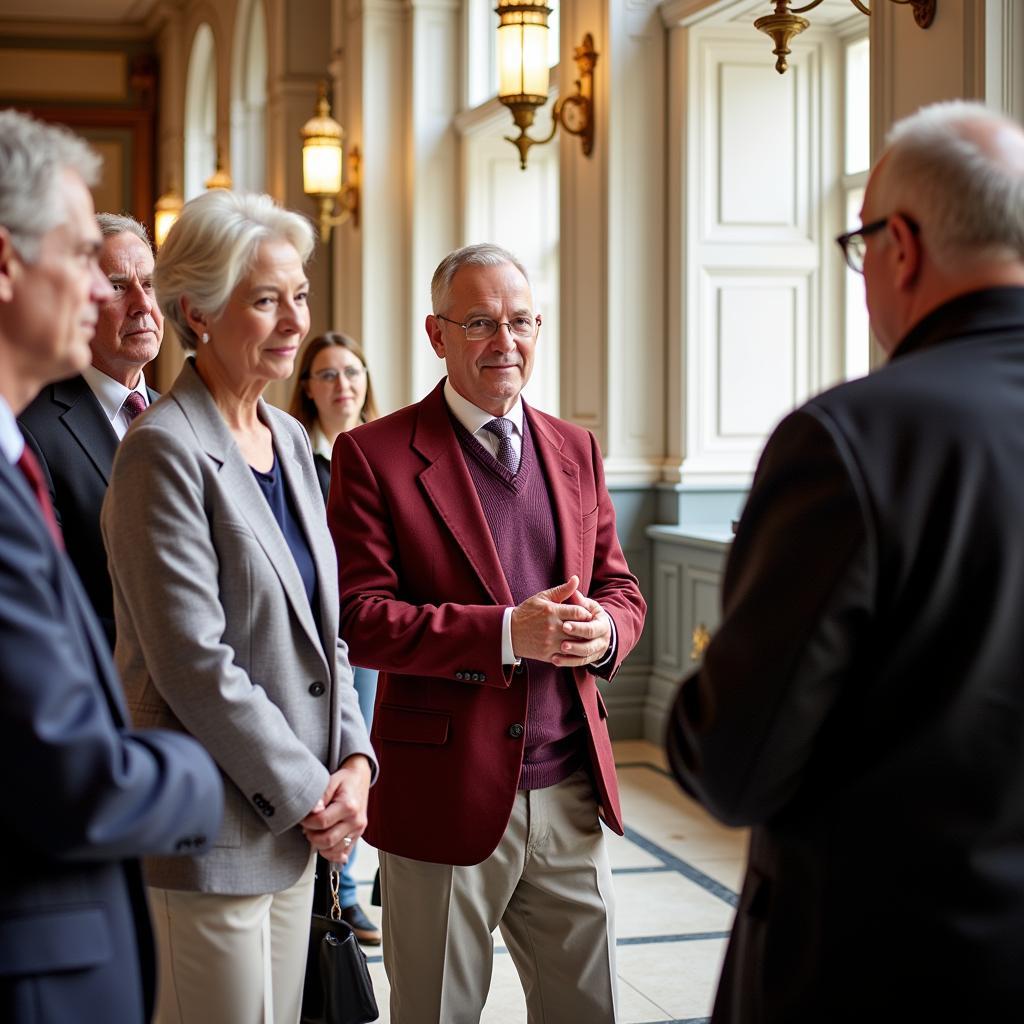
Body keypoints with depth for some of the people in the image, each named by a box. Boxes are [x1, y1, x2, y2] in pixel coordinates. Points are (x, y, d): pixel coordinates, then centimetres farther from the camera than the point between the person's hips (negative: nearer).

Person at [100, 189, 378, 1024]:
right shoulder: (164, 450, -14)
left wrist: (353, 761, 2)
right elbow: (194, 663, -19)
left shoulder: (289, 439, 12)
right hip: (212, 831, -8)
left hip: (301, 822, 8)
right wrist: (308, 792, -13)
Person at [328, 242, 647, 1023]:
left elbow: (622, 588, 14)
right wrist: (506, 633, -22)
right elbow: (360, 616, -13)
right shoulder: (374, 454, -6)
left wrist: (605, 629, -10)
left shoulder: (576, 450, 11)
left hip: (571, 791, 4)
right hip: (447, 798, -4)